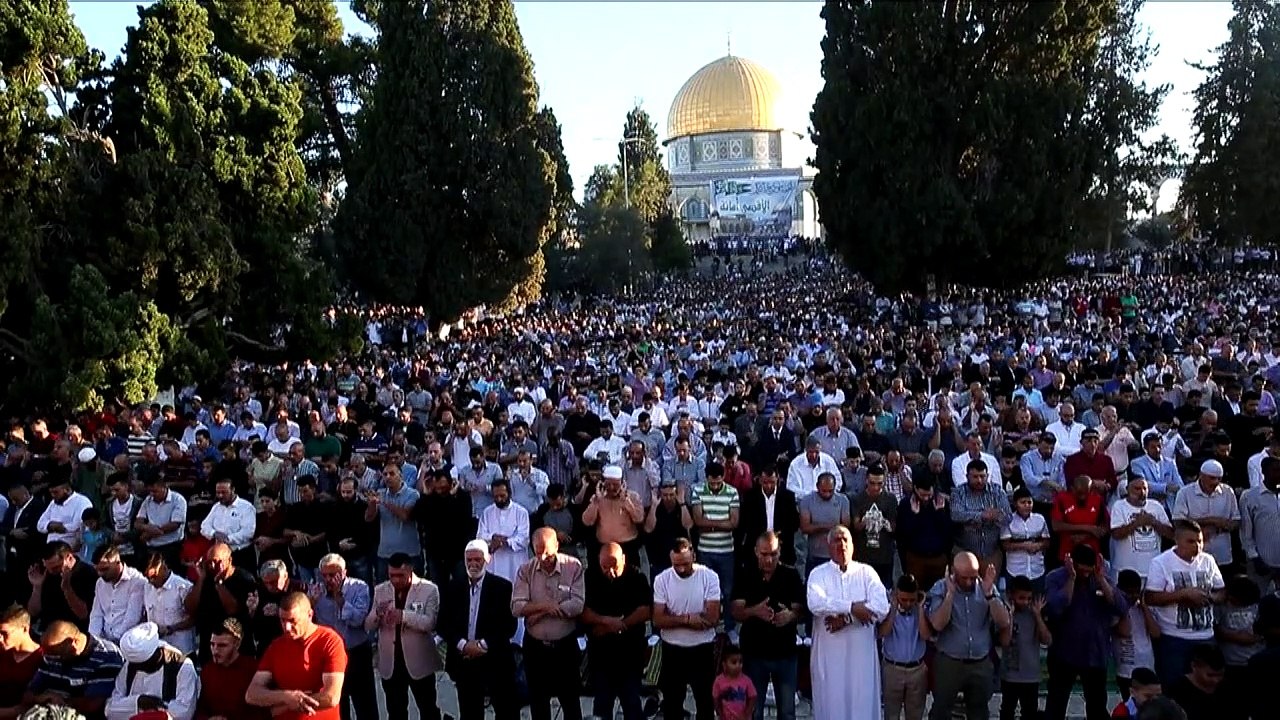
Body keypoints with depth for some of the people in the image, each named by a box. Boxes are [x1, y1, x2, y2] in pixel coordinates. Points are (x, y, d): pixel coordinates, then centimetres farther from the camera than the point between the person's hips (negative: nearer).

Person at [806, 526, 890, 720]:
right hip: (829, 655, 0)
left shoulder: (867, 572, 3)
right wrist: (852, 607, -17)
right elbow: (815, 603, -18)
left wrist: (846, 618, -15)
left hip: (861, 655, 1)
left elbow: (881, 608, -10)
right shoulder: (818, 573, 1)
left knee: (862, 704, 6)